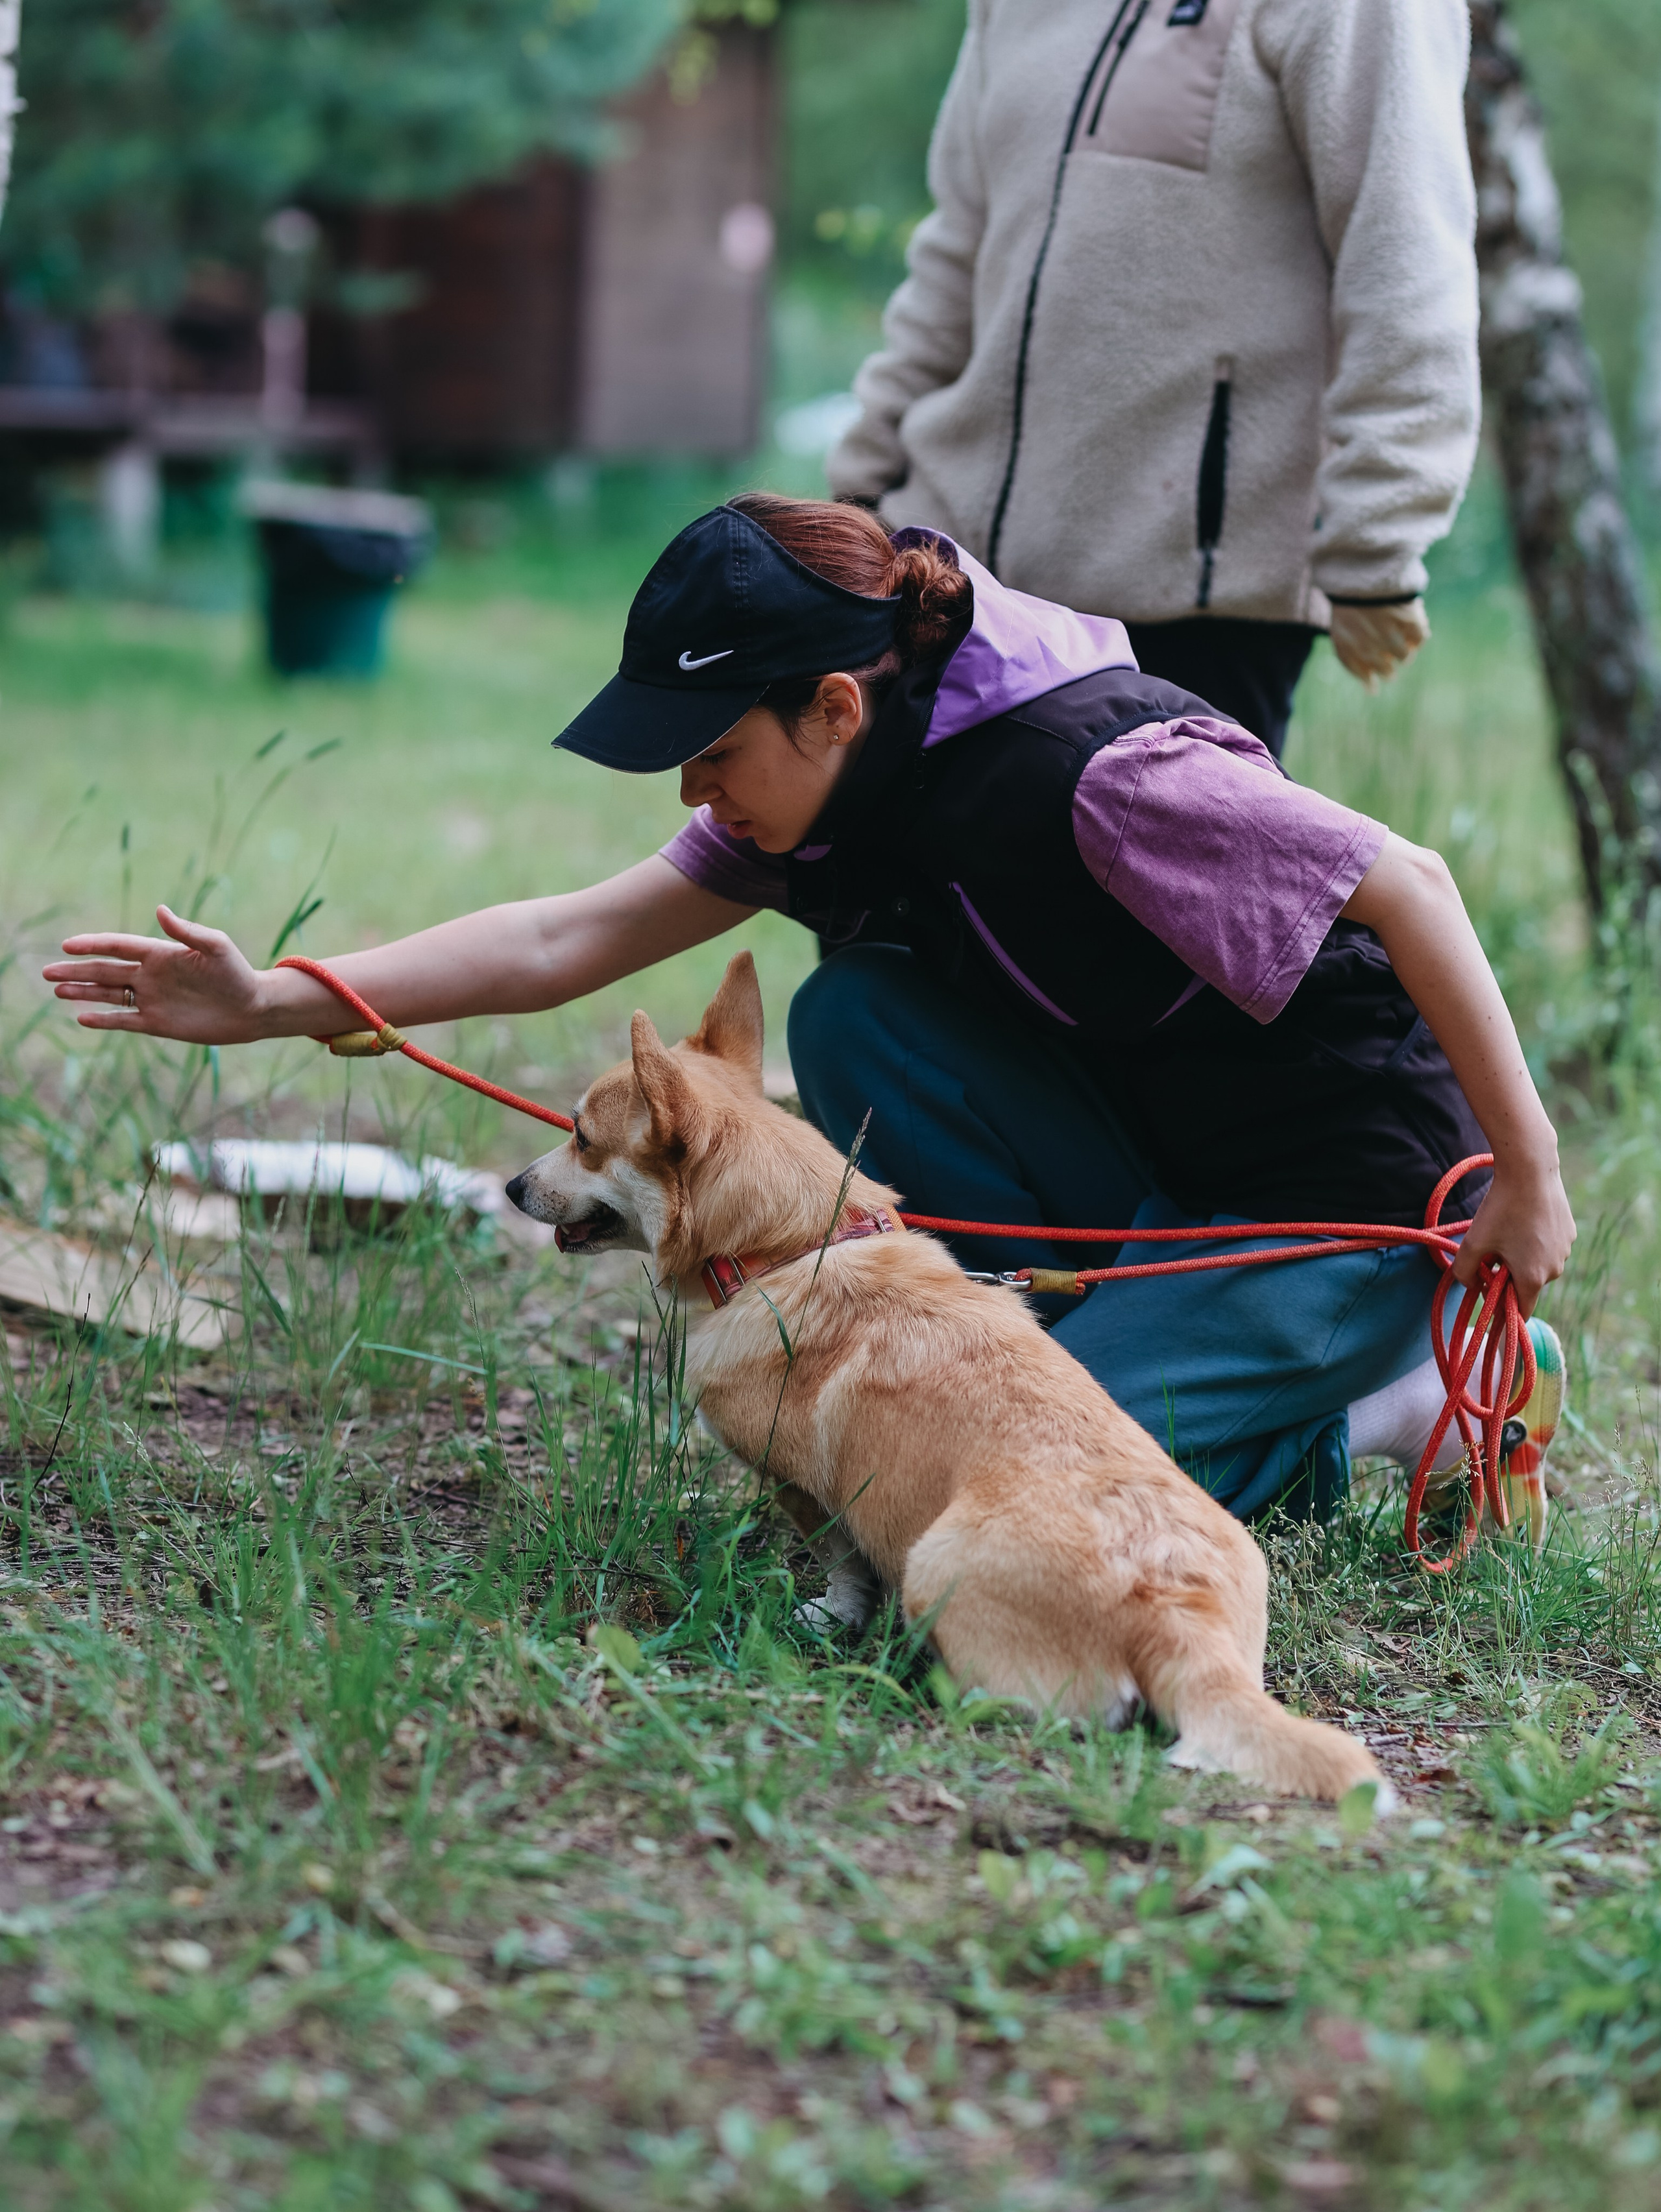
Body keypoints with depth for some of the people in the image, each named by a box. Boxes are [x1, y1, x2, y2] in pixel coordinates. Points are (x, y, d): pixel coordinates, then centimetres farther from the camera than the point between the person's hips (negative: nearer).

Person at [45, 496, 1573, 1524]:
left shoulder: (1096, 774, -29)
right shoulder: (842, 788, -3)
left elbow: (1410, 885, -24)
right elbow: (572, 937, -3)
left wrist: (1526, 1175, -20)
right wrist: (269, 1004, -10)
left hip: (1358, 1191, -8)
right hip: (1155, 1172, 8)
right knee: (853, 1016, -9)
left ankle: (1404, 1401, 0)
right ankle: (1082, 1361, -1)